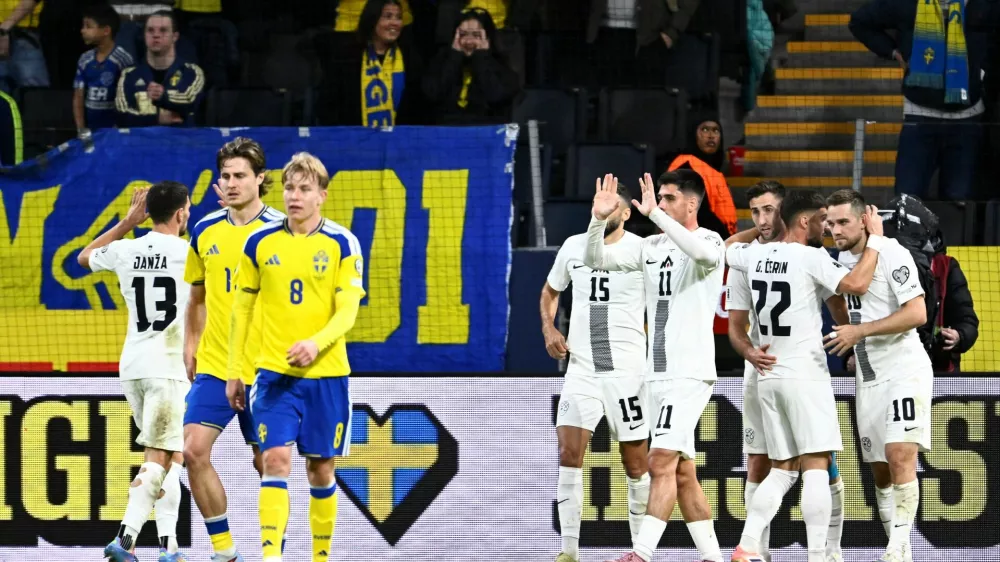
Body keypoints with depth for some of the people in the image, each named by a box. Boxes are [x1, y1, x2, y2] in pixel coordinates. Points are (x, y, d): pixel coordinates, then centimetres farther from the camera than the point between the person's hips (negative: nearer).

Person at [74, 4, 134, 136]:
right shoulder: (85, 60, 6)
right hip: (90, 130, 5)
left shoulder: (122, 59, -10)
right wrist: (81, 129, -1)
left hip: (114, 129, -5)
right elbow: (78, 98, 8)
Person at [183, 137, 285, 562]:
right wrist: (189, 346, 12)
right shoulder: (205, 232, 8)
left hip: (264, 368, -3)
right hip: (214, 365, 3)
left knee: (267, 462, 3)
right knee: (194, 450, -11)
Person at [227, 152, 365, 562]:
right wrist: (234, 373, 8)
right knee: (276, 460, -14)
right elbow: (241, 309, 10)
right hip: (274, 374, 0)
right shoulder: (260, 243, 2)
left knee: (320, 469, 7)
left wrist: (316, 343, -26)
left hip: (326, 374, 0)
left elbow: (348, 310, -8)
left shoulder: (342, 244, -3)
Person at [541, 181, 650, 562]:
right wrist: (548, 329, 4)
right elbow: (550, 292, 22)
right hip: (581, 369, 3)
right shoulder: (573, 247, 6)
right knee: (569, 454, -8)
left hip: (626, 370, -3)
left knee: (635, 463, 4)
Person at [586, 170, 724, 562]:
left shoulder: (709, 241, -7)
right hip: (657, 374, 8)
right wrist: (599, 219, -8)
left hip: (691, 373, -8)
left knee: (662, 460, -18)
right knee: (682, 472, 10)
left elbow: (703, 252, -31)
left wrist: (654, 214, -32)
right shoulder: (651, 248, 13)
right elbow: (596, 260, 10)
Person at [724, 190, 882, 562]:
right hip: (805, 374, -7)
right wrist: (875, 238, -13)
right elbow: (855, 284, -22)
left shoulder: (757, 255, 9)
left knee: (781, 470, 12)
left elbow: (729, 246, 32)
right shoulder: (810, 257, -11)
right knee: (816, 467, -8)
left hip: (769, 376, 7)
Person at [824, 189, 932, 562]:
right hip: (868, 377, 8)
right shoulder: (842, 258, 12)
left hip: (905, 369, -8)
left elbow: (917, 313, -21)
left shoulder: (891, 254, -13)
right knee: (879, 470, 6)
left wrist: (861, 332, -22)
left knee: (900, 454, -20)